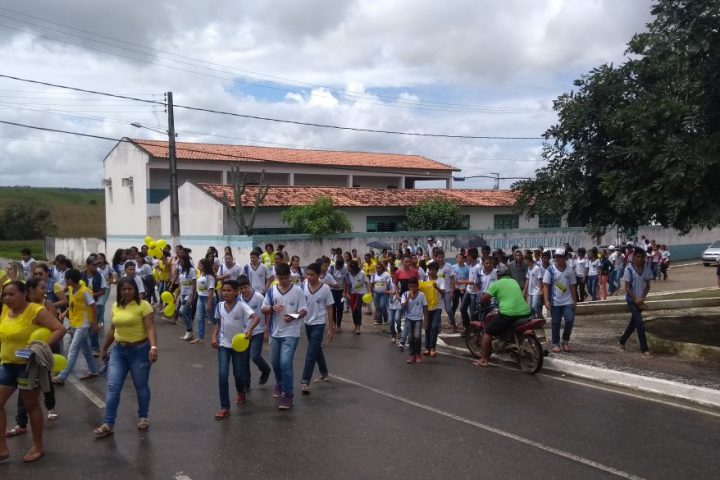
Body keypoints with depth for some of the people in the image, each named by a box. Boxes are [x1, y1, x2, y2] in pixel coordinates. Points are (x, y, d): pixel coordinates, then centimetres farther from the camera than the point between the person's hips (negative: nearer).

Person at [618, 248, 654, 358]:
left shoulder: (647, 269, -1)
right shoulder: (629, 270, -14)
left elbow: (648, 286, 3)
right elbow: (627, 288, -12)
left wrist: (642, 298, -10)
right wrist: (636, 299, -16)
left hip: (640, 300, 5)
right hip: (631, 300, -5)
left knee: (633, 322, 15)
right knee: (640, 324, -12)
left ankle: (622, 342, 35)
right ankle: (645, 350, -10)